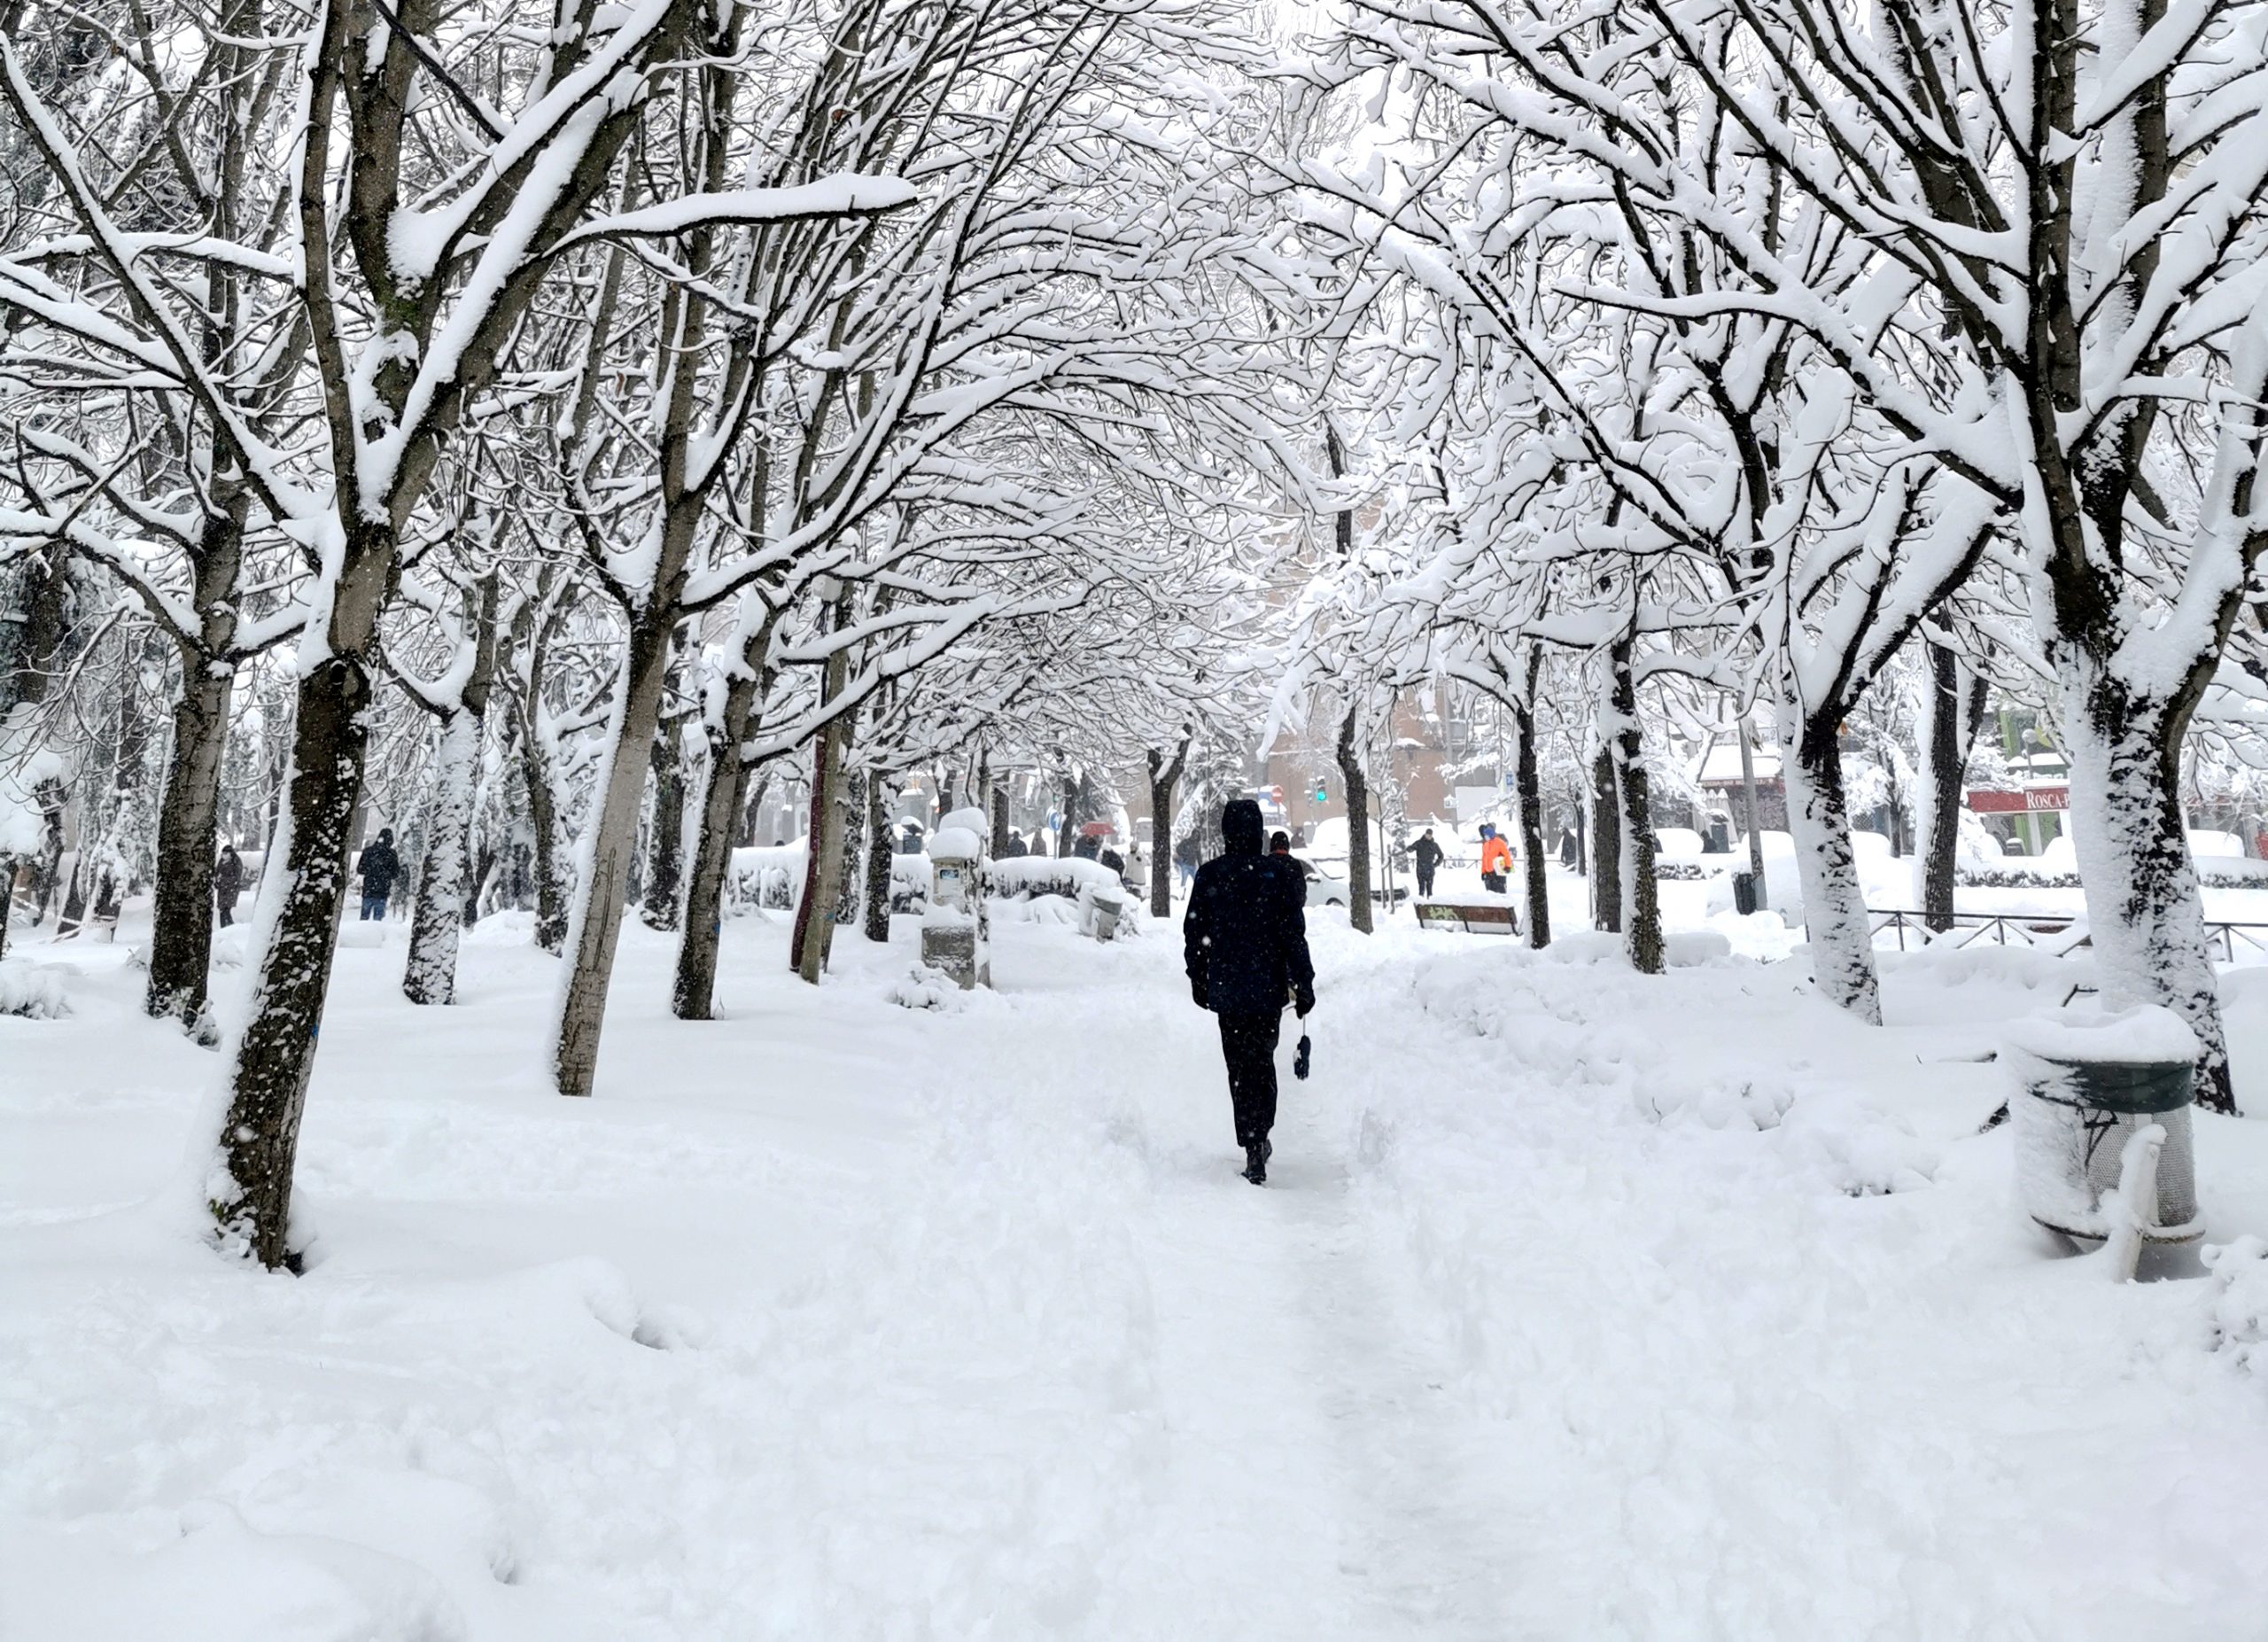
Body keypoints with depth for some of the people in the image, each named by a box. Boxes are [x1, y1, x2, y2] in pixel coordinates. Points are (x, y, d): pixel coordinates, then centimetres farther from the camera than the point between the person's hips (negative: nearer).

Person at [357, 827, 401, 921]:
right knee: (378, 917, 3)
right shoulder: (391, 854, -8)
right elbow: (395, 874, -4)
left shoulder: (368, 851, -1)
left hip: (367, 890, 2)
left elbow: (360, 869, 5)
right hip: (382, 892, -2)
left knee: (364, 916, 12)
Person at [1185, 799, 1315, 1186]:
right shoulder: (1279, 873, -8)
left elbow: (1194, 934, 4)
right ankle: (1258, 1143, 14)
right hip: (1268, 988, 0)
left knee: (1240, 1067, 7)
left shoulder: (1209, 875, -3)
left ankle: (1254, 1146, 2)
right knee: (1263, 1061, 16)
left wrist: (1198, 980, 16)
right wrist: (1303, 983, -1)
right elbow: (1294, 934, -8)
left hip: (1224, 988, 1)